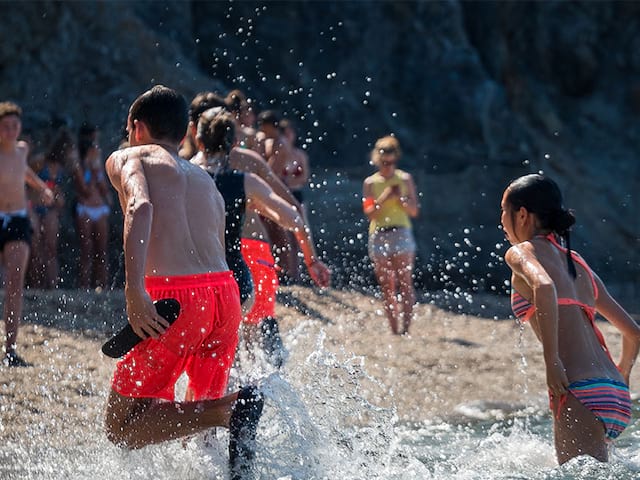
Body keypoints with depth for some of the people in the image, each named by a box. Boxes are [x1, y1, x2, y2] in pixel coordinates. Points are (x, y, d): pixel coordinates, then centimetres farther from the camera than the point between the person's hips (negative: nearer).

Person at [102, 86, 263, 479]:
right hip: (226, 295, 7)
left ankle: (231, 408, -22)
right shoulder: (205, 180, 28)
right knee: (200, 416, 27)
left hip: (176, 297, -7)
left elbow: (140, 206, -13)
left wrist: (134, 289, -22)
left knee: (122, 427, -2)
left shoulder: (127, 158, 10)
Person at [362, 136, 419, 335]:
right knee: (387, 287, 2)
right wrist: (383, 198, -16)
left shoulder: (405, 179, 4)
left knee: (405, 283, -10)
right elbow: (369, 212, -2)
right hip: (378, 235, 1)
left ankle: (405, 328, -13)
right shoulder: (370, 182, 6)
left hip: (401, 233, -1)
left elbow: (414, 211, 4)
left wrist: (401, 198, -13)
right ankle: (394, 329, 5)